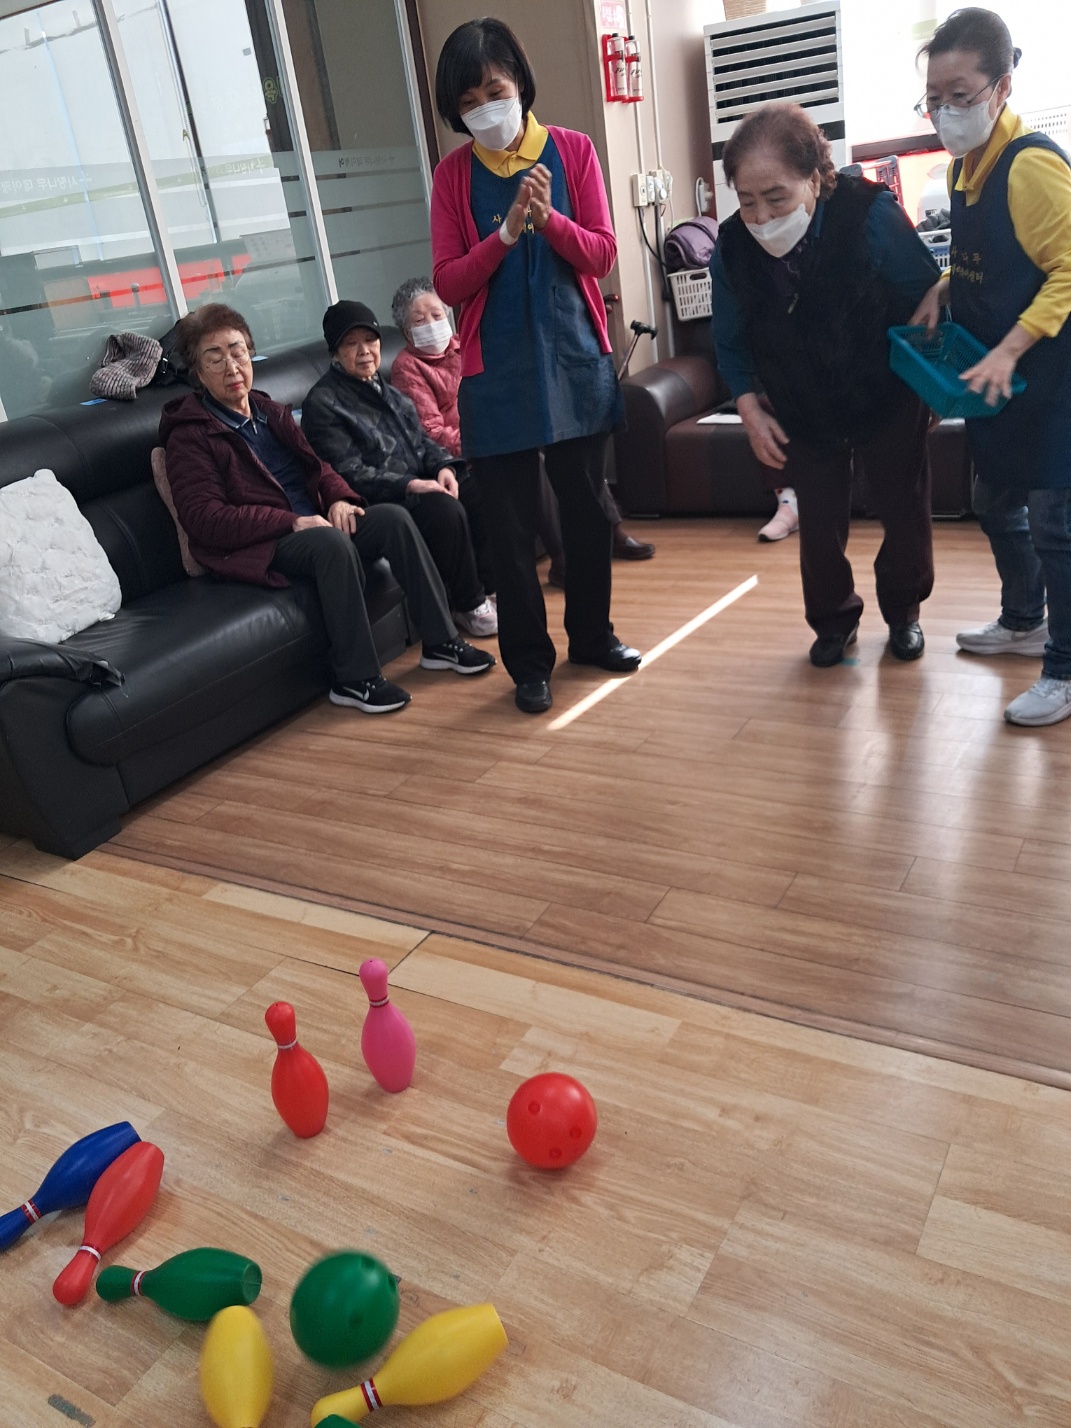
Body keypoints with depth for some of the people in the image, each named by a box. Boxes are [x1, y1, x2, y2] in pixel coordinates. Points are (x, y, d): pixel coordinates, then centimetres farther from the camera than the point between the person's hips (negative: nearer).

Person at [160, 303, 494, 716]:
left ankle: (441, 641, -10)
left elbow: (317, 466, 23)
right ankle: (355, 679, -29)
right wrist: (293, 522, -21)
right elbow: (204, 519, -14)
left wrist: (338, 498, -2)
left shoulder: (270, 412, 20)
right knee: (332, 542, -35)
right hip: (257, 549, -7)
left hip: (312, 523, 7)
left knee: (393, 517, -14)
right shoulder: (190, 435, -3)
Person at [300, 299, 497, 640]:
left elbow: (422, 439, 18)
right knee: (445, 509, -33)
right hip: (381, 504, -8)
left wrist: (443, 466, -5)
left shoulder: (383, 387, 19)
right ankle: (470, 606, -17)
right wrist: (409, 485, -24)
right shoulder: (323, 402, -5)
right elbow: (350, 473, -14)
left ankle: (483, 583, -3)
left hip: (423, 484, 8)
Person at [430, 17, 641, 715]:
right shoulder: (454, 174, 3)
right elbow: (448, 283, -3)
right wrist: (506, 233, -17)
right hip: (497, 371, -1)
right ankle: (529, 662, 14)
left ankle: (592, 634, 28)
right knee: (512, 525, 2)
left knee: (586, 507, 10)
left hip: (576, 360, 1)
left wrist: (549, 218, -18)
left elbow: (601, 255, -1)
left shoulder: (572, 150, 4)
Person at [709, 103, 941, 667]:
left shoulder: (873, 217, -27)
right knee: (819, 523, 6)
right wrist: (751, 409, -12)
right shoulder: (732, 247, -20)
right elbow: (731, 341, -2)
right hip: (802, 414, 1)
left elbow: (926, 304, -13)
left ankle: (902, 614, 33)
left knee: (905, 513, 10)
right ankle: (833, 621, 29)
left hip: (888, 403, -1)